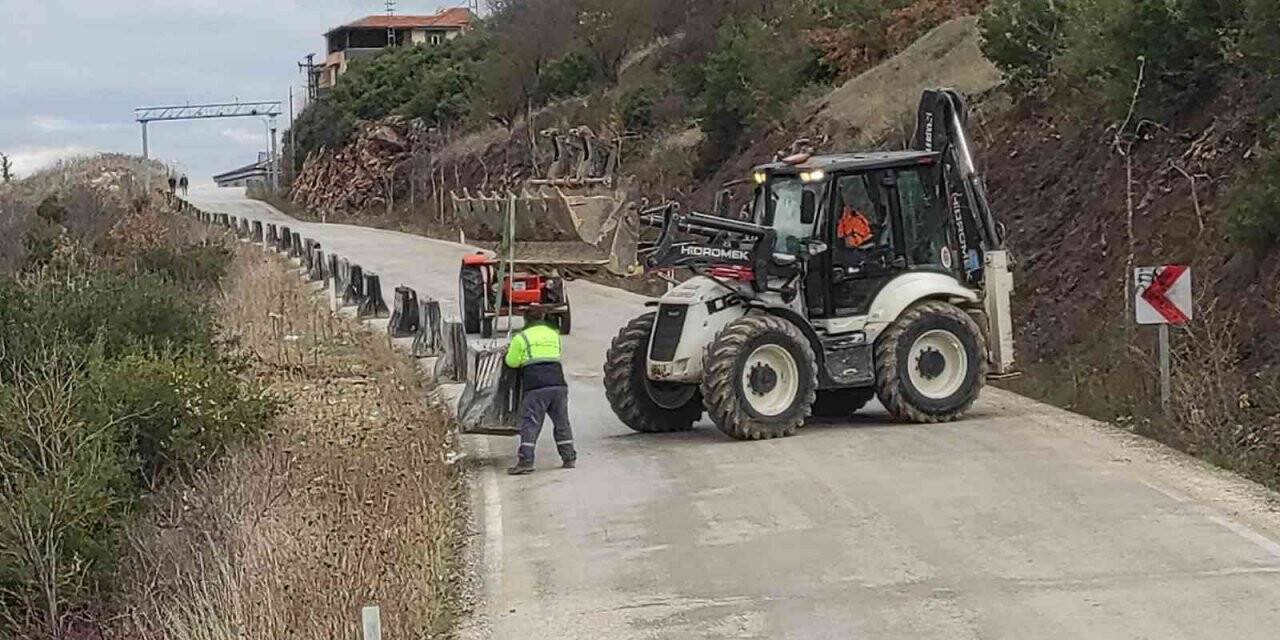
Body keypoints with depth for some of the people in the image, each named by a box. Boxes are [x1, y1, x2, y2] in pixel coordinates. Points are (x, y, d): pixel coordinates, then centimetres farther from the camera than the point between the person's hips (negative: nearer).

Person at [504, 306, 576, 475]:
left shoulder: (521, 338, 4)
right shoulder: (554, 334, 18)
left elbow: (512, 362, 7)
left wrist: (509, 351, 27)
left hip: (535, 386, -4)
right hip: (558, 383, 4)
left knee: (530, 424, -4)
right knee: (561, 422, 14)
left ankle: (525, 461, -12)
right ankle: (569, 458, 14)